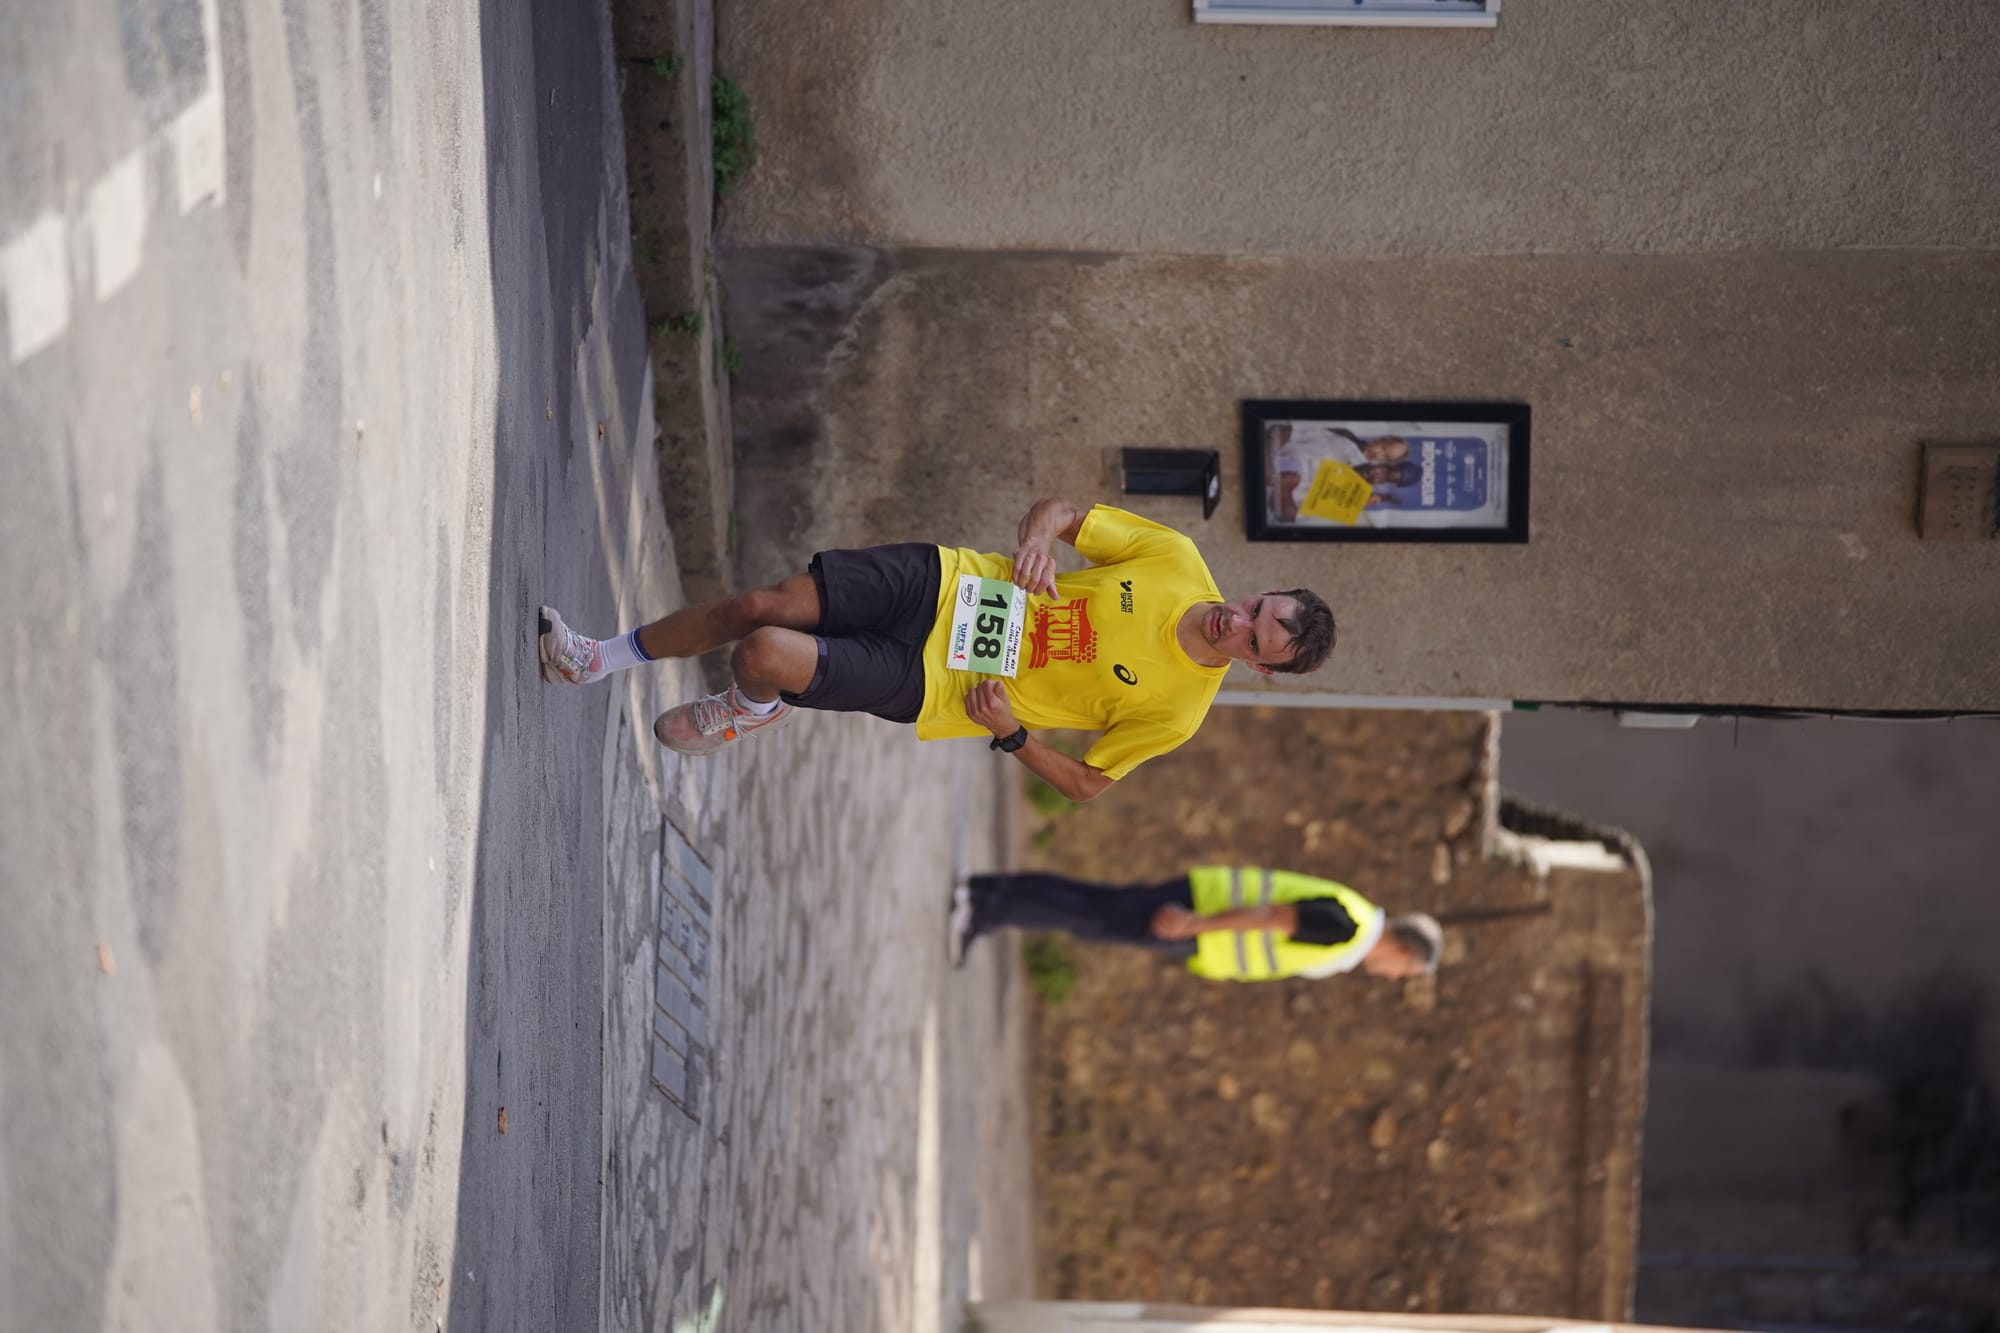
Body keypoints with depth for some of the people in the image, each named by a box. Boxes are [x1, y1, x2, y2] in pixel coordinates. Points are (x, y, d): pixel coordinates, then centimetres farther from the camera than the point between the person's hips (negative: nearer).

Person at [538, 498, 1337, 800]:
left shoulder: (1176, 712, -12)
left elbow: (1087, 784, -4)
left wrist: (1010, 732, -19)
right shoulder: (1178, 564, -5)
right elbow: (1063, 511, 3)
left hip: (932, 687, -3)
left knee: (766, 654, -22)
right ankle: (599, 661, 18)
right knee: (759, 606, -8)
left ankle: (751, 711, 19)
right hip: (947, 585, 3)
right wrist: (1039, 540, -21)